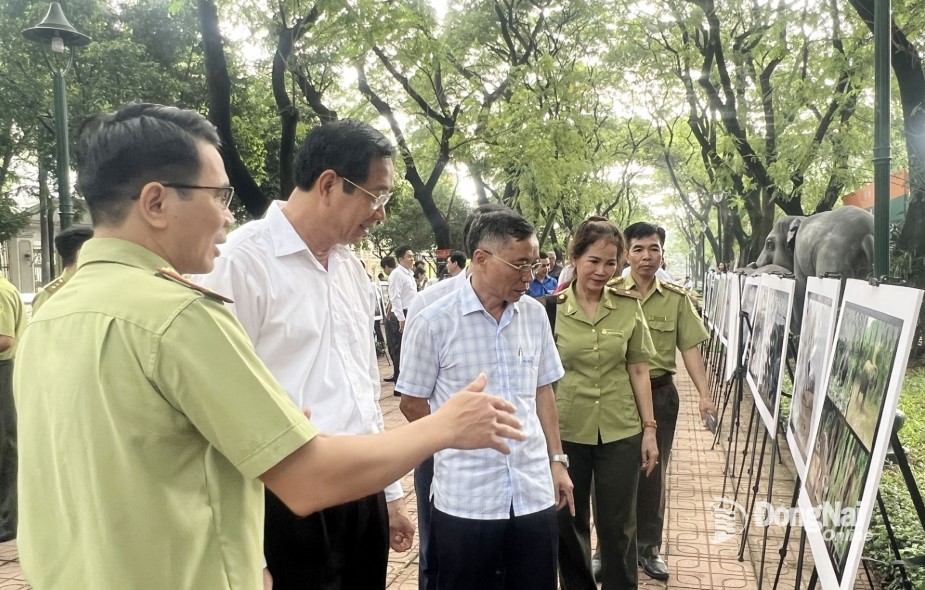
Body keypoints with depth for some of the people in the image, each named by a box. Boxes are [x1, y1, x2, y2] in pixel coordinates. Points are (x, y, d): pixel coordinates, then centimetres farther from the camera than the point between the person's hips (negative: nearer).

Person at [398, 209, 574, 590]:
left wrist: (557, 459, 10)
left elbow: (542, 390, 11)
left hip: (534, 492, 4)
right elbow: (411, 403, -3)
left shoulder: (535, 315, 2)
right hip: (465, 499, -4)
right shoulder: (434, 322, -12)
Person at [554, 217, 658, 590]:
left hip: (620, 432, 1)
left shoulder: (629, 305, -2)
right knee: (569, 523, 15)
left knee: (618, 526, 13)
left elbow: (638, 370, 3)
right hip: (566, 431, -1)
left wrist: (649, 428, 2)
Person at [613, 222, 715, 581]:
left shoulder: (676, 298, 1)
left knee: (654, 471, 13)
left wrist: (704, 394, -7)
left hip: (660, 392, 2)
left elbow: (690, 348, 1)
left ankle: (648, 546, 30)